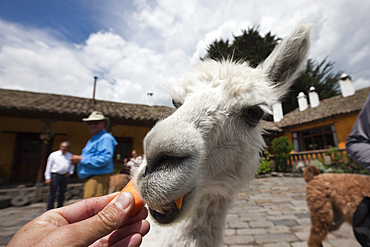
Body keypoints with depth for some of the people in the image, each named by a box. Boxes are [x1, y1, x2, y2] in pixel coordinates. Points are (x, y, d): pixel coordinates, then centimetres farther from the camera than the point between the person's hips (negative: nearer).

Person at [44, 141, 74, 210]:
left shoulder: (70, 155, 8)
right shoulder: (53, 155, 0)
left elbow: (72, 165, 22)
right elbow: (48, 166, 0)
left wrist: (70, 172, 7)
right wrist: (48, 178, -4)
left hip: (65, 176, 3)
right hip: (55, 175, -3)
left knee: (62, 193, 11)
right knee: (52, 193, 1)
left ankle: (60, 208, 24)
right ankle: (50, 209, 14)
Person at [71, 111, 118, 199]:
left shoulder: (106, 138, -13)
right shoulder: (92, 139, 21)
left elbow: (104, 159, -24)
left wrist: (82, 159, -16)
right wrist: (77, 160, 7)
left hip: (99, 178, -11)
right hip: (88, 179, 11)